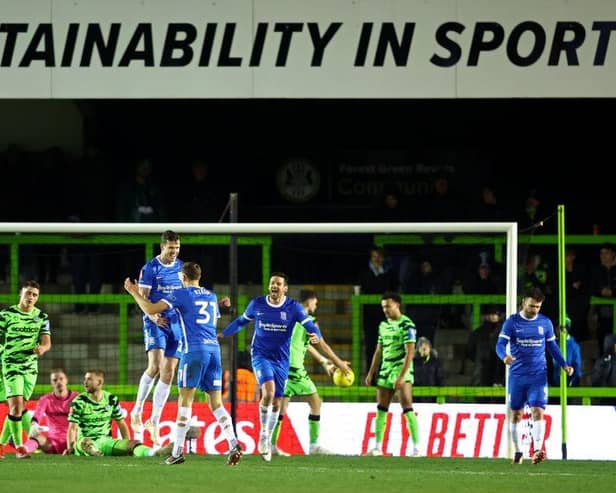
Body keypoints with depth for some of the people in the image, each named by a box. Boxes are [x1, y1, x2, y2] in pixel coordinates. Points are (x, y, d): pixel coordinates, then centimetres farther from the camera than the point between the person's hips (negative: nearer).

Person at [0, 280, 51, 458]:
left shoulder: (42, 317, 4)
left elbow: (47, 342, -4)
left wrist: (42, 348, -28)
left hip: (31, 367, 4)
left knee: (20, 407, 10)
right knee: (16, 405, -15)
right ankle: (19, 447, -10)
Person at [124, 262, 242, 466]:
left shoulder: (181, 294, 0)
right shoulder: (211, 296, 18)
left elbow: (150, 309, -6)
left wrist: (134, 293, 9)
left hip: (194, 350, -5)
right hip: (214, 349, 5)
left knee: (185, 400, -2)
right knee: (216, 402, 6)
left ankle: (178, 451, -4)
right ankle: (233, 444, -9)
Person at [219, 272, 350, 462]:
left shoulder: (293, 307, -5)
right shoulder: (257, 304, -2)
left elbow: (310, 327, -12)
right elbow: (241, 322, 13)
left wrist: (316, 337, -34)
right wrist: (219, 335, 17)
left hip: (281, 360, 2)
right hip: (261, 355, -2)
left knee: (276, 402, 8)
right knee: (268, 391, -25)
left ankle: (268, 440, 26)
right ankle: (263, 434, -9)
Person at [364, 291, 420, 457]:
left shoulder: (407, 325, -10)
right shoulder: (383, 325, 13)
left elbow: (410, 353, -16)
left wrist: (402, 376, -22)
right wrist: (371, 373, 16)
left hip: (402, 371, -7)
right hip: (385, 372, 7)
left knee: (407, 410, -13)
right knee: (381, 410, 6)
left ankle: (416, 448, -13)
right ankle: (378, 447, 12)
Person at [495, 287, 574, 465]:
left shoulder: (545, 323, 5)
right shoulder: (512, 322, -1)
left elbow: (552, 346, 16)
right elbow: (500, 344, -8)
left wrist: (564, 365, 4)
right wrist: (505, 356, -30)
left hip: (538, 375, 0)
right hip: (517, 375, 0)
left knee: (538, 412, -15)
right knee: (516, 414, 7)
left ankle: (538, 450, -25)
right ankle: (518, 452, 19)